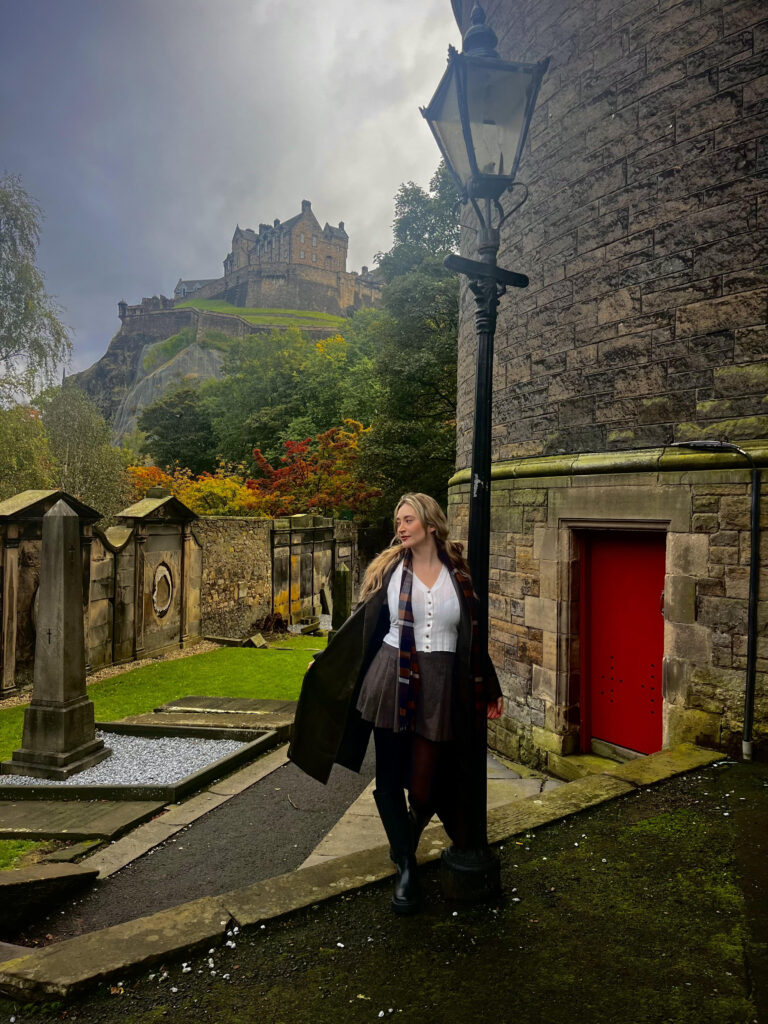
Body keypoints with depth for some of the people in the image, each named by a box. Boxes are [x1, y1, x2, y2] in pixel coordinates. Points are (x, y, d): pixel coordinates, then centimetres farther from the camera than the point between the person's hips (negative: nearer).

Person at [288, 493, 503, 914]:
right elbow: (362, 622, 10)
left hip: (441, 689, 0)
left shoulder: (458, 575, 6)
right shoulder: (389, 569, 5)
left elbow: (473, 637, 12)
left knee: (428, 782, 2)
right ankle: (405, 867, 24)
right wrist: (323, 660, 9)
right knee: (390, 778, 4)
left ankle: (405, 842, 36)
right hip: (392, 681, 0)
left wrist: (489, 691, 15)